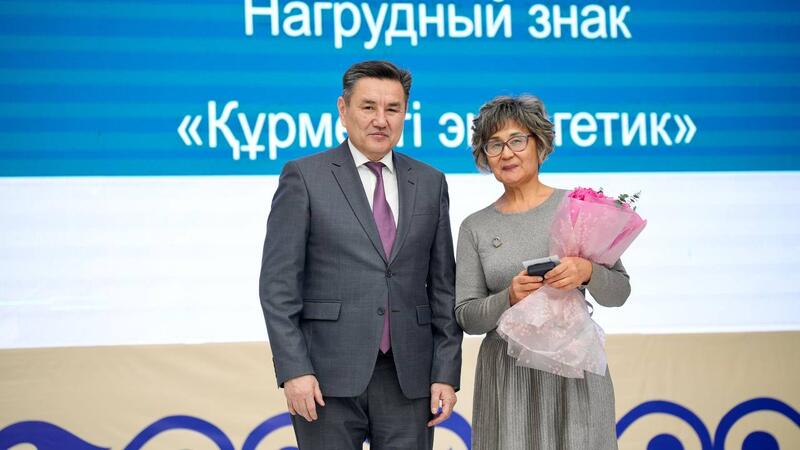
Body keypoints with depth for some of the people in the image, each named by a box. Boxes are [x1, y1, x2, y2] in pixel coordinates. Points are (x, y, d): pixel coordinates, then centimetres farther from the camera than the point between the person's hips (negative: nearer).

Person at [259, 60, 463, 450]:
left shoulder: (430, 183, 12)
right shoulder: (304, 177, 1)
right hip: (328, 377, -3)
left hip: (408, 378, 3)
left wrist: (446, 374, 4)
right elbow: (278, 283, -3)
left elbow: (443, 286, 12)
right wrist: (293, 370, -11)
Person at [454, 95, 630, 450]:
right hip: (507, 375, 1)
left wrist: (587, 272, -18)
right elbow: (466, 317, 3)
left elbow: (619, 292, 3)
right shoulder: (475, 227, 6)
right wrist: (510, 298, -15)